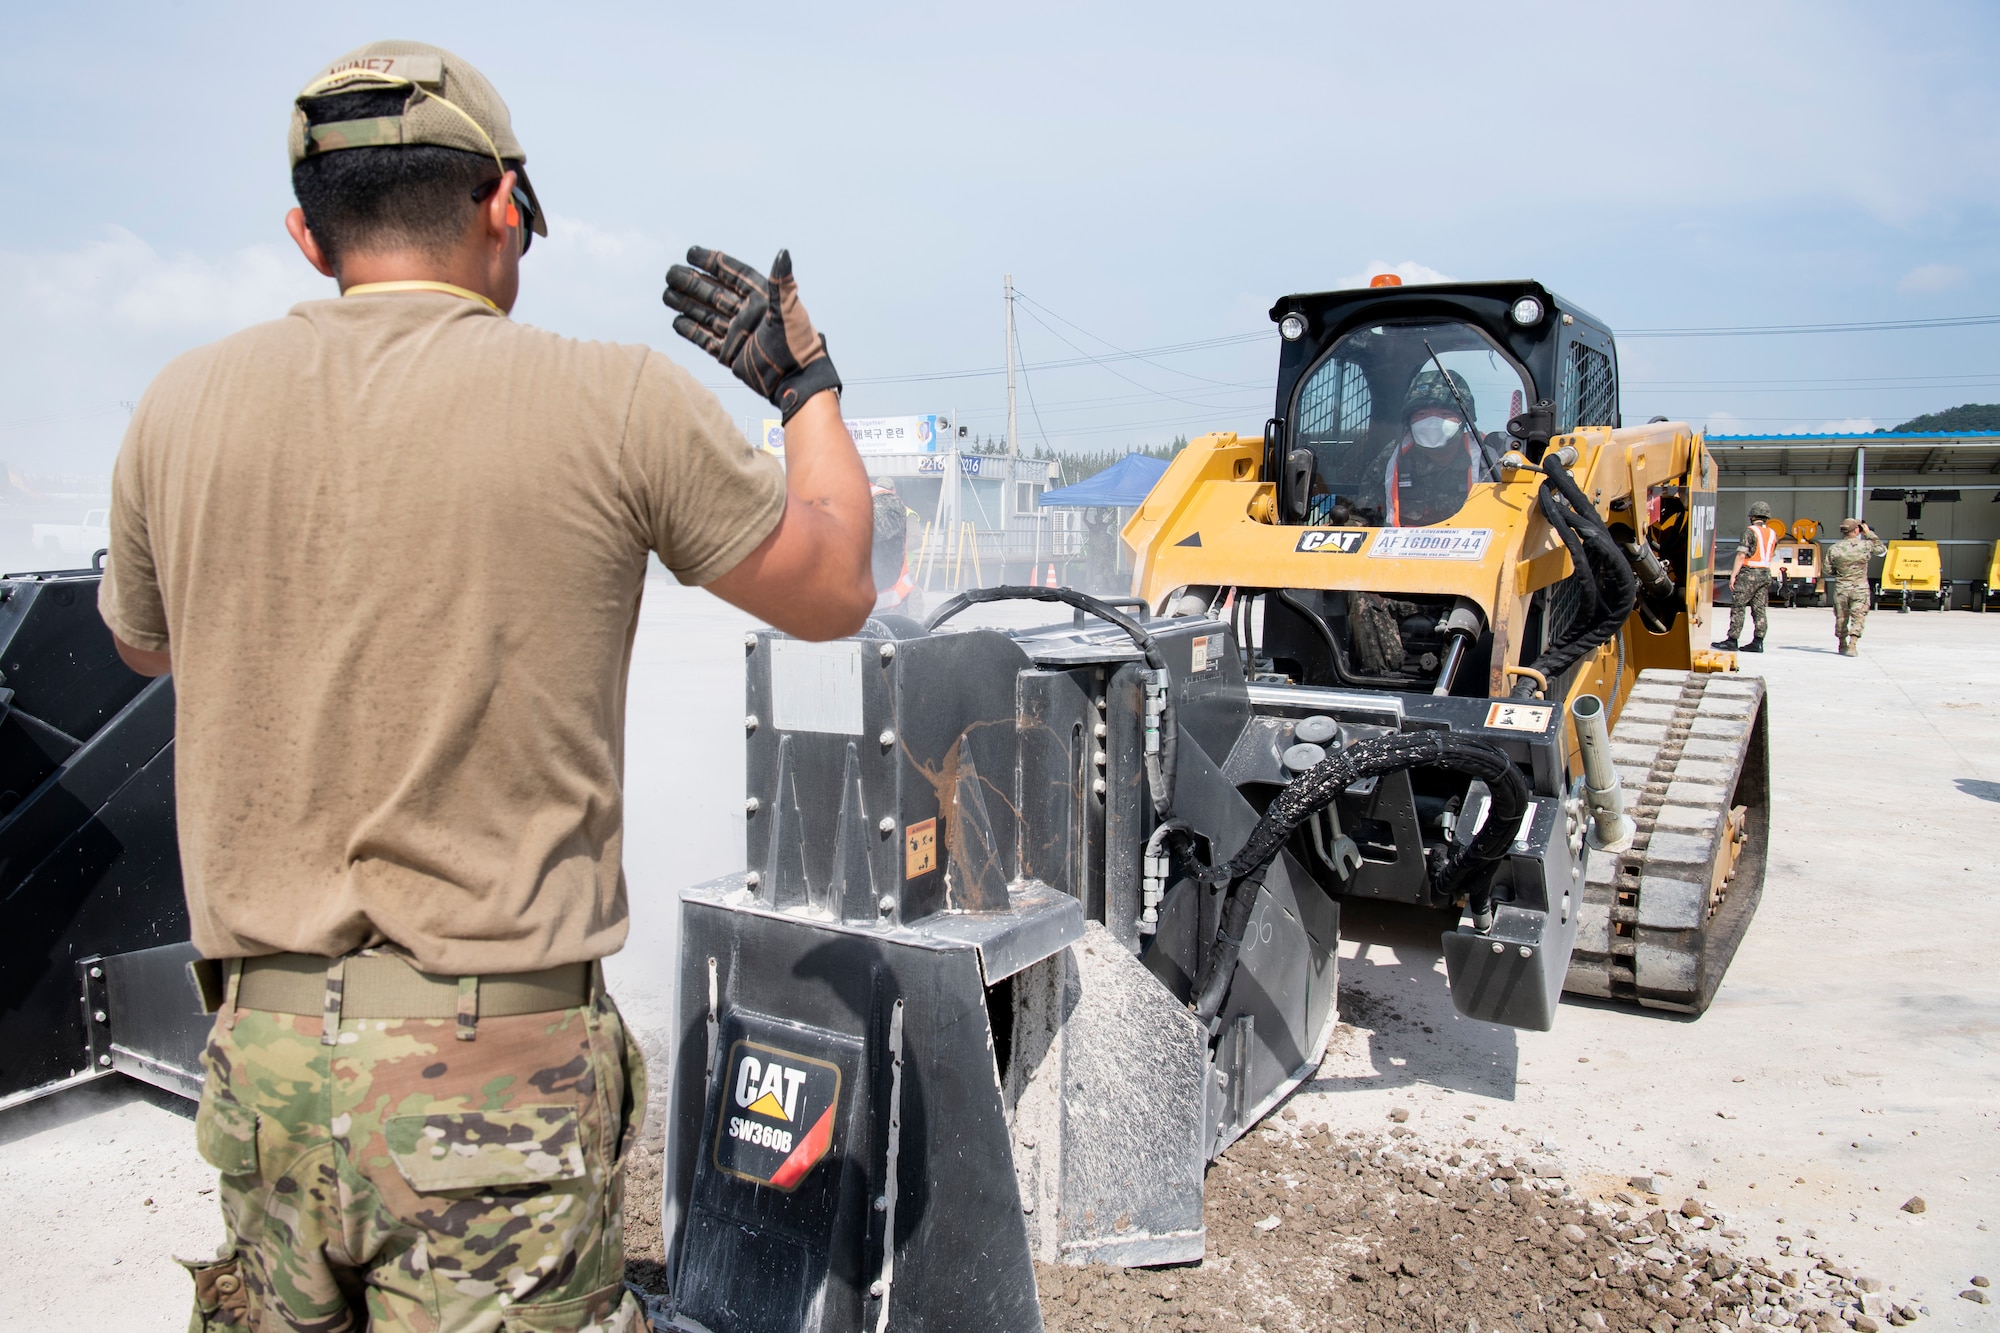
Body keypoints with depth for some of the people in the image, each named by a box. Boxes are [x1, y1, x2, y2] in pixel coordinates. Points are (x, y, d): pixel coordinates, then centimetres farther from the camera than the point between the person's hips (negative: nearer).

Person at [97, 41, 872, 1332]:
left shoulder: (184, 409, 1)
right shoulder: (615, 403, -11)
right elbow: (835, 592, 4)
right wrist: (807, 379, 19)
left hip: (264, 1068, 4)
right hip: (496, 1079, -4)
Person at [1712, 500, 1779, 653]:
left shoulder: (1749, 531, -10)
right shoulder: (1773, 534, 12)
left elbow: (1741, 555, -15)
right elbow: (1772, 557, 15)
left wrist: (1733, 574, -14)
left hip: (1749, 573, -7)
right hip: (1765, 574, 7)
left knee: (1738, 607, -4)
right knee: (1759, 609, 7)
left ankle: (1732, 640, -6)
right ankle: (1758, 642, 5)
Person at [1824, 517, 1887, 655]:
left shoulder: (1833, 549, -5)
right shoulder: (1866, 545, -8)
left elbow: (1828, 571, 1)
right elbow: (1882, 550, 13)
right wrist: (1870, 534, 15)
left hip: (1841, 588, 2)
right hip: (1860, 588, -2)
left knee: (1841, 617, 14)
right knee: (1858, 617, 1)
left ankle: (1842, 645, 27)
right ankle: (1852, 645, -11)